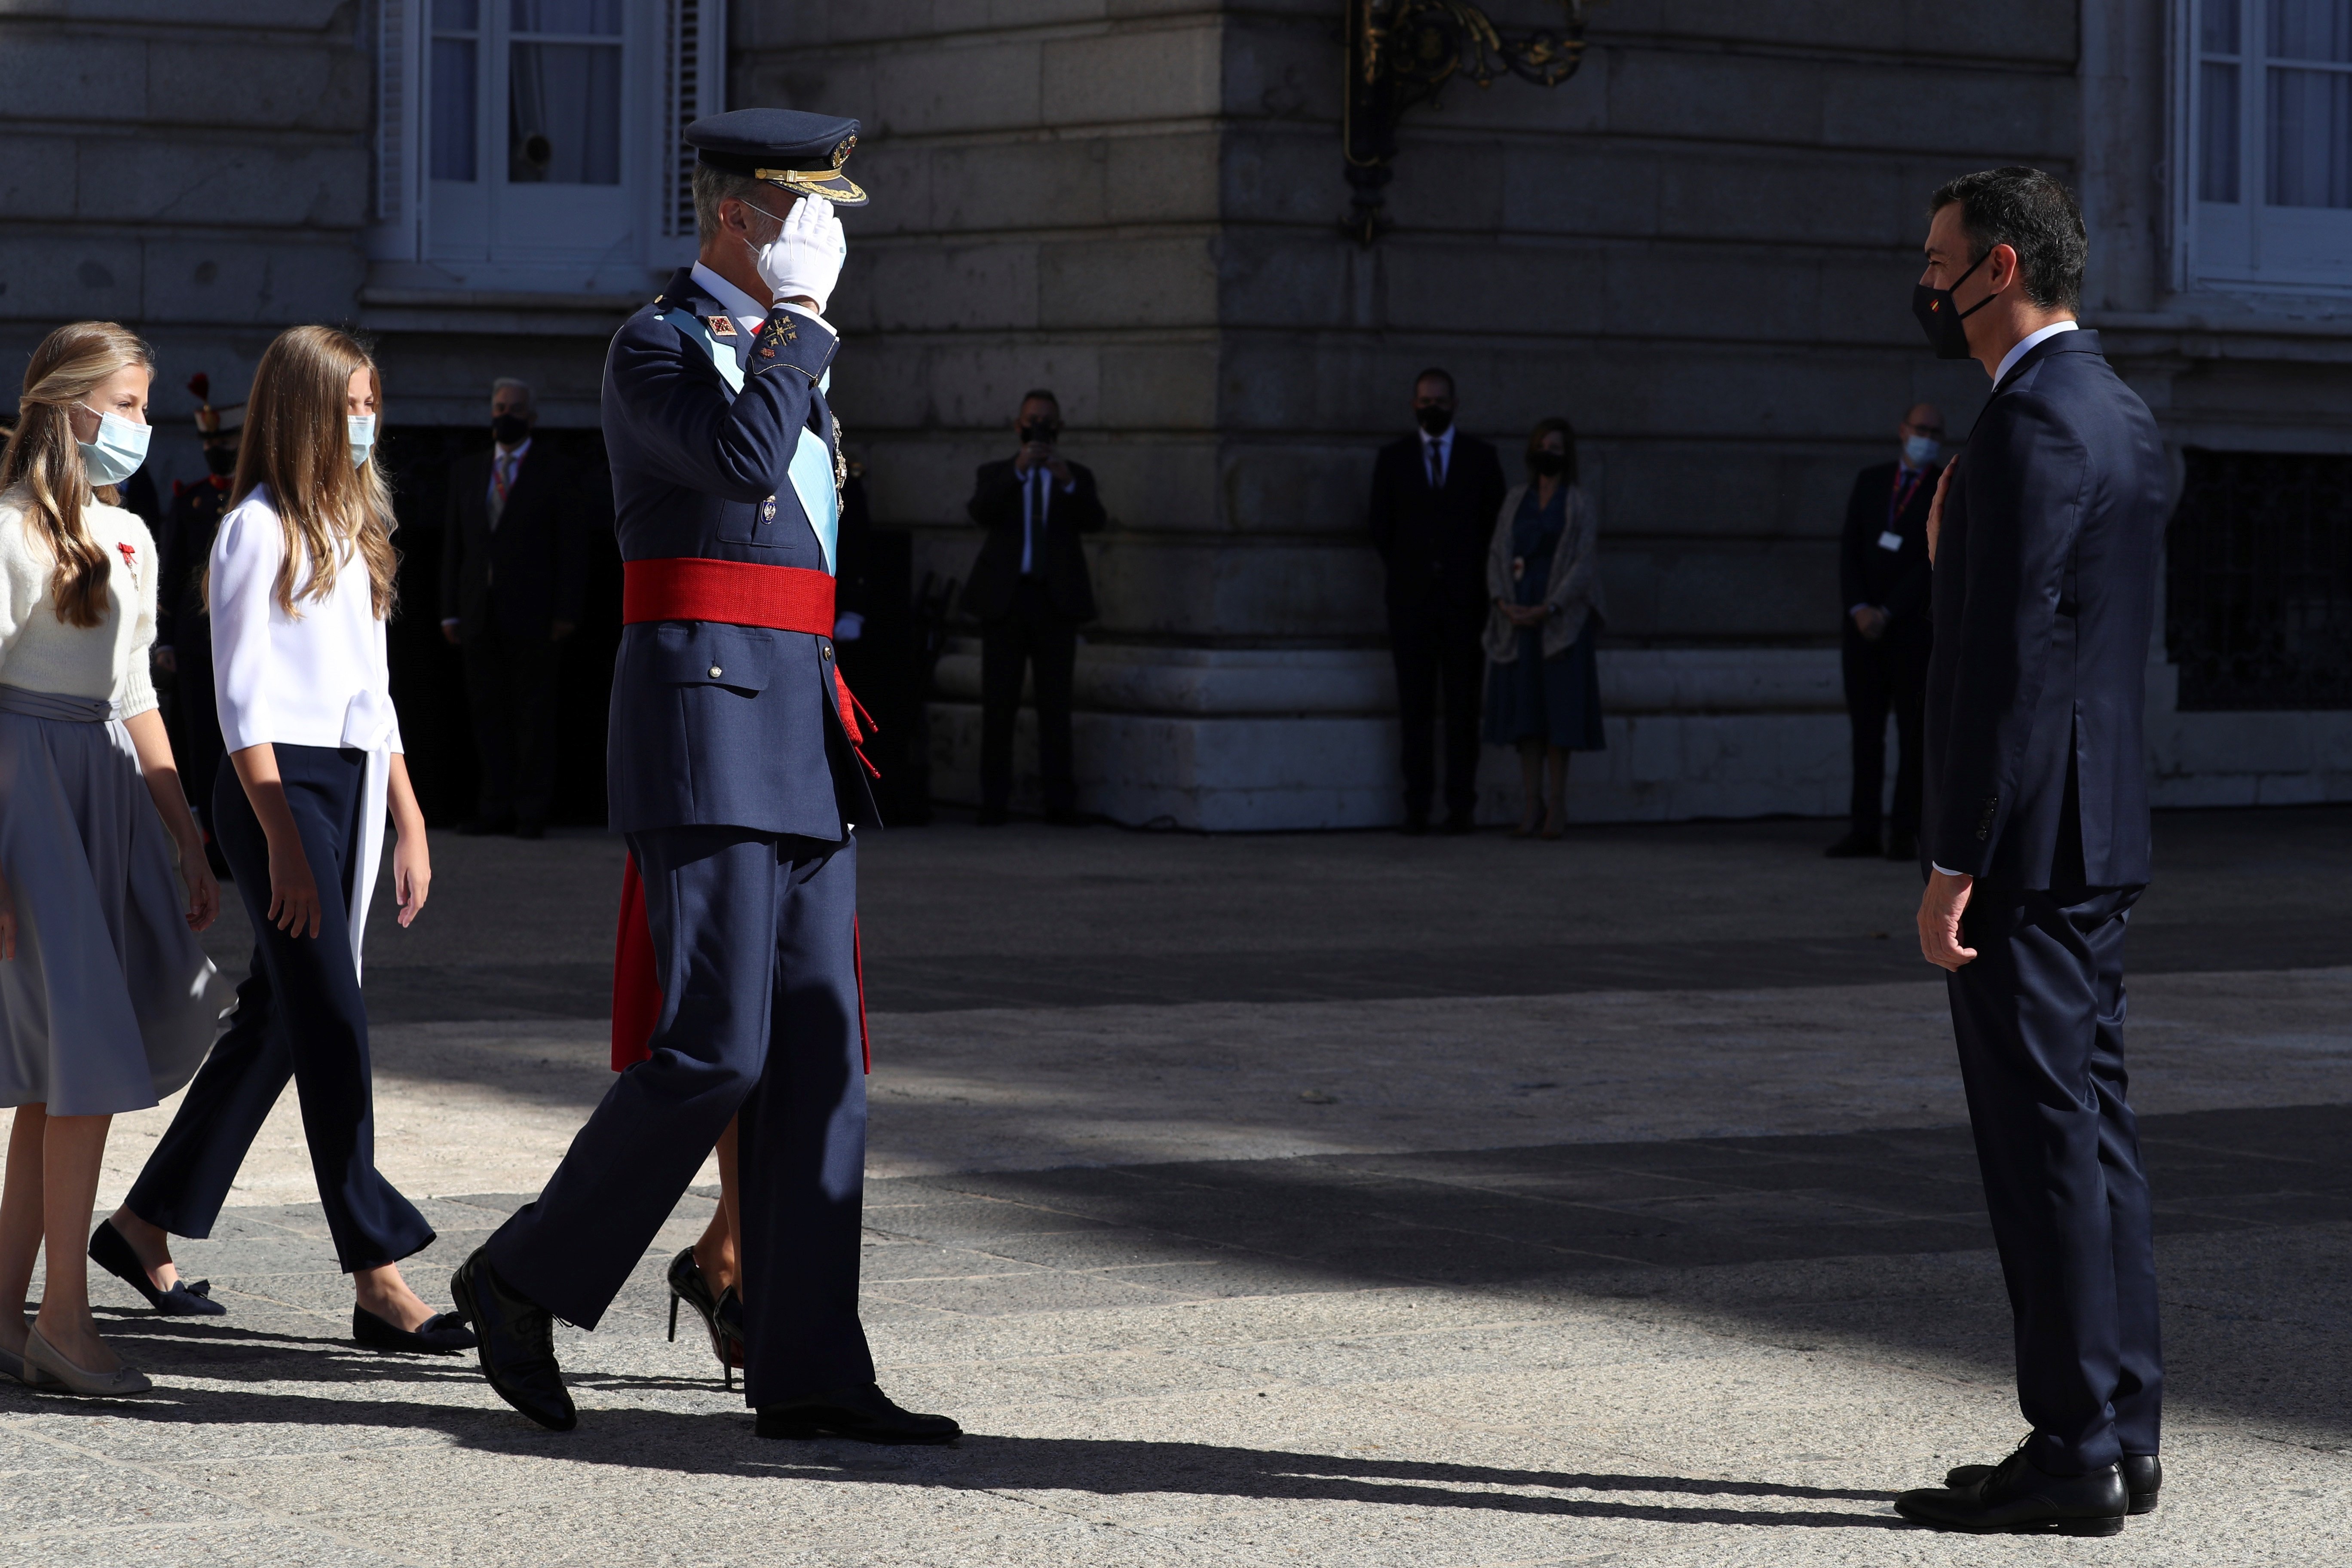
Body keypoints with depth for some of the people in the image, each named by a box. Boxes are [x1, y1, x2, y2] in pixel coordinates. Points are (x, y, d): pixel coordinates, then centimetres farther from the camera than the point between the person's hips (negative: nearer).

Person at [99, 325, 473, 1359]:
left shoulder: (352, 529, 18)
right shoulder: (259, 531, -6)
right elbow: (244, 701, -11)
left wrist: (409, 821, 17)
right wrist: (283, 843, -17)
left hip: (352, 788, 8)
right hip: (281, 785, -8)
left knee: (276, 1021, 10)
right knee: (332, 1029, -10)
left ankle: (145, 1224, 22)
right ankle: (379, 1281, -10)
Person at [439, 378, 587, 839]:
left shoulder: (553, 472, 3)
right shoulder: (467, 472, 15)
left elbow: (572, 545, -1)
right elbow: (454, 544, 15)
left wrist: (567, 612, -9)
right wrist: (450, 611, 7)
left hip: (532, 612, -4)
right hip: (481, 617, 4)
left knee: (534, 712, -3)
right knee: (488, 710, 3)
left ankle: (532, 813, -1)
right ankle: (496, 809, 6)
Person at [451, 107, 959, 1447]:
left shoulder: (782, 356, 20)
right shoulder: (655, 348, -7)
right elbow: (739, 464, -27)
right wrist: (799, 327, -13)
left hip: (799, 731, 9)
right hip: (704, 728, -9)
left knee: (820, 1056, 2)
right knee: (713, 1049, -13)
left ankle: (809, 1373, 2)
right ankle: (528, 1279, 4)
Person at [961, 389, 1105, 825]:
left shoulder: (1077, 477, 13)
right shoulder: (995, 474, 12)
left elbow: (1093, 521, -6)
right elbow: (980, 512, -9)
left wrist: (1067, 481, -21)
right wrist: (1018, 471, -19)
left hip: (1055, 601, 0)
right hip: (1004, 599, 0)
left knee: (1056, 704, -1)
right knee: (999, 704, -1)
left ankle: (1059, 802, -1)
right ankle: (994, 802, 1)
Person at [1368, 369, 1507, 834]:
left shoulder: (1480, 457, 8)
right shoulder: (1393, 458, 10)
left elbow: (1495, 524, 9)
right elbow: (1381, 527, 12)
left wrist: (1478, 578, 4)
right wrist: (1405, 573, 7)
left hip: (1464, 597, -1)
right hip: (1412, 599, 1)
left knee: (1464, 704, -3)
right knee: (1415, 704, -2)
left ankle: (1461, 805, -1)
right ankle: (1417, 805, -1)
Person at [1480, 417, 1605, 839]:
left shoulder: (1580, 505, 1)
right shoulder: (1516, 500, 12)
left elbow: (1583, 563, -6)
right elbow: (1497, 552, 8)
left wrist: (1547, 609, -16)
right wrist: (1503, 601, -8)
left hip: (1560, 616, -4)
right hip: (1517, 614, 4)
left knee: (1559, 705, -5)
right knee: (1524, 708, 1)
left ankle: (1556, 803, -1)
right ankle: (1531, 801, 4)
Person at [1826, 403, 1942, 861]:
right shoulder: (1870, 481, 12)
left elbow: (1933, 561, -7)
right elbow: (1850, 549, 5)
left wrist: (1887, 613, -13)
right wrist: (1859, 609, -9)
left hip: (1914, 628, -3)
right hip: (1865, 627, 3)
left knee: (1914, 733, -3)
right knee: (1866, 732, 2)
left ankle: (1906, 833, -1)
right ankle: (1863, 831, 3)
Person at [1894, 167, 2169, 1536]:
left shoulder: (2032, 424, -16)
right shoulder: (2121, 414, 15)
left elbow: (2007, 660, -21)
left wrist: (1954, 867, -20)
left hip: (2029, 842, -10)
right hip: (2101, 834, 10)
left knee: (2047, 1140, -6)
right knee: (2092, 1128, 12)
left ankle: (2072, 1450, -3)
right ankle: (2121, 1433, 17)